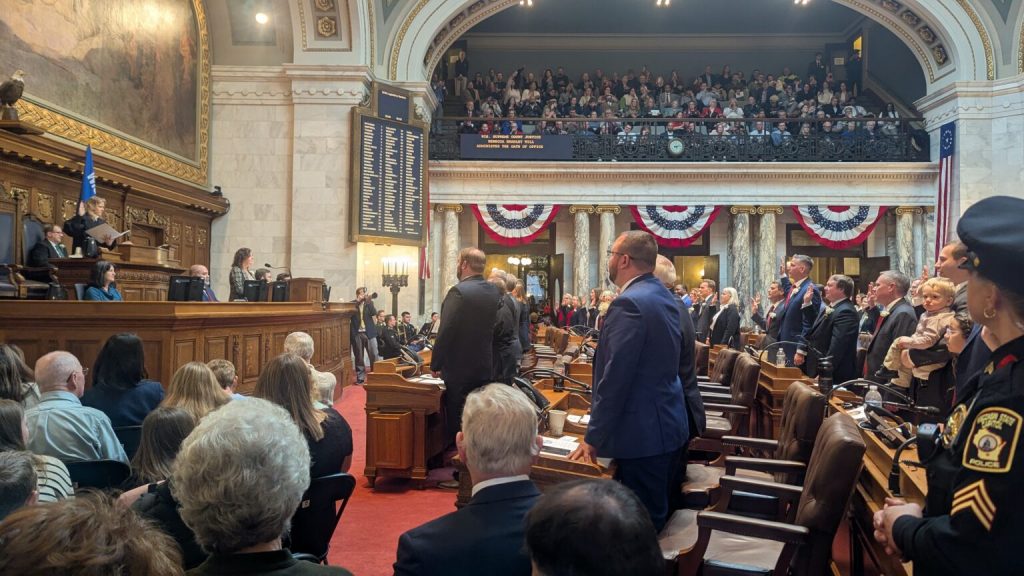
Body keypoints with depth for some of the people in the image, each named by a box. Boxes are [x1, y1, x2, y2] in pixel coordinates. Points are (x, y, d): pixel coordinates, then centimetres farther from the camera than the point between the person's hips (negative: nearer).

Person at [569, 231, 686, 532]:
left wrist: (593, 438, -15)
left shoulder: (629, 303, -20)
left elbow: (615, 377, -22)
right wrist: (600, 407, 19)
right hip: (668, 424, 10)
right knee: (659, 512, 20)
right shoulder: (664, 296, 10)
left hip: (642, 432, -10)